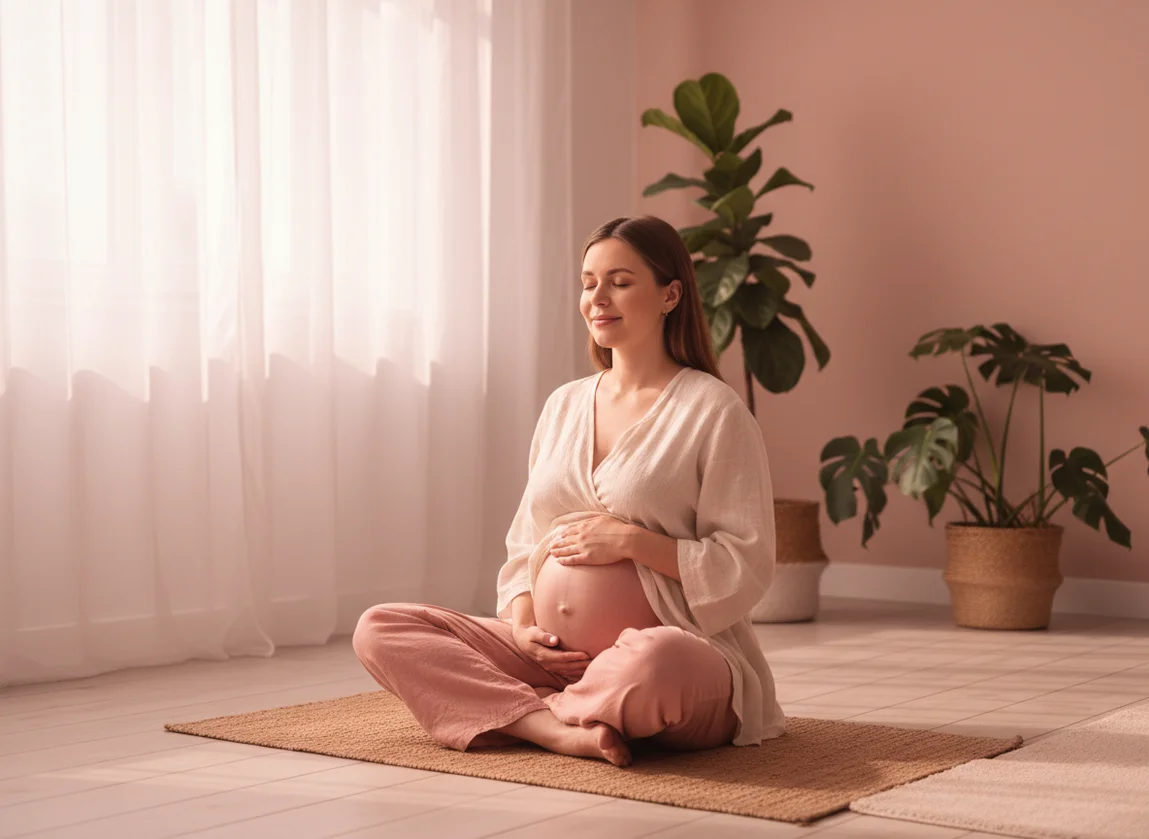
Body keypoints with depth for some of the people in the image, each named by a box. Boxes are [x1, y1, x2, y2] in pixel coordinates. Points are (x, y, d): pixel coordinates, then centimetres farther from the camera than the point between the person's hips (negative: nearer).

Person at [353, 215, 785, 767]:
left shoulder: (712, 410, -4)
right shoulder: (564, 405, 16)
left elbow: (747, 567, -9)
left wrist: (630, 540, -17)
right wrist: (522, 624, -1)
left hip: (677, 649, -6)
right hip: (551, 656, 7)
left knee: (652, 666, -44)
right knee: (379, 631, -8)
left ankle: (520, 712, -13)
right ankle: (561, 730, -22)